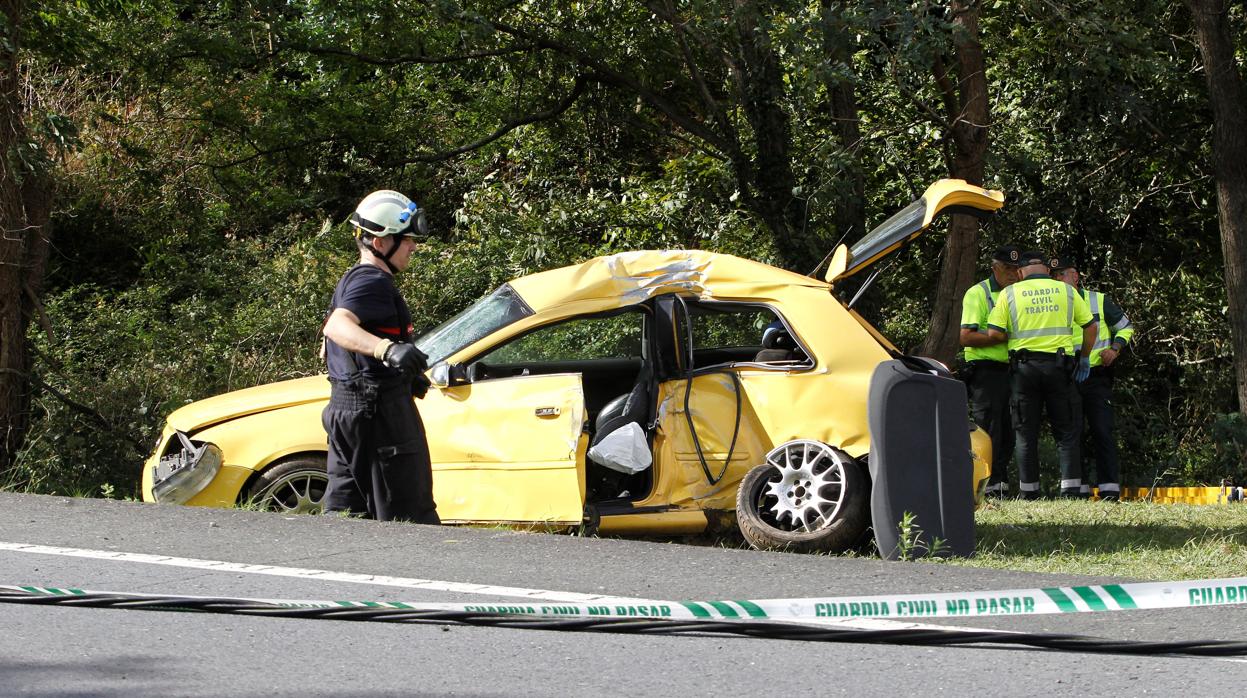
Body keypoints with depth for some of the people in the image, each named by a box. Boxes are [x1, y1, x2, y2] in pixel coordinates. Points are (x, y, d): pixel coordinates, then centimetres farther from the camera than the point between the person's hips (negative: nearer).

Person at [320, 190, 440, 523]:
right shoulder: (374, 282, -16)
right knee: (410, 518, -7)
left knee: (345, 509, 11)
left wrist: (405, 375, 31)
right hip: (379, 408, -10)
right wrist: (388, 349, -52)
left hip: (344, 408, 10)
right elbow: (338, 326, -35)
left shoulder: (351, 280, 18)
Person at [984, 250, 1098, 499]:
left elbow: (994, 333, -5)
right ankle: (1070, 486, -6)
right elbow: (1090, 326, 9)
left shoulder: (1010, 293, 2)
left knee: (1026, 433, 7)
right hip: (1059, 366, 0)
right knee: (1066, 431, 5)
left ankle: (1029, 492, 5)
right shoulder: (1066, 291, 7)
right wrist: (1085, 358, 19)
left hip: (1024, 367, 0)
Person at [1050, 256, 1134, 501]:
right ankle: (1079, 487, 7)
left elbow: (1125, 327, 12)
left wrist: (1115, 348, -5)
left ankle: (1109, 488, -7)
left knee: (1102, 431, -7)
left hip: (1097, 377, -2)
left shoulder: (1099, 301, 5)